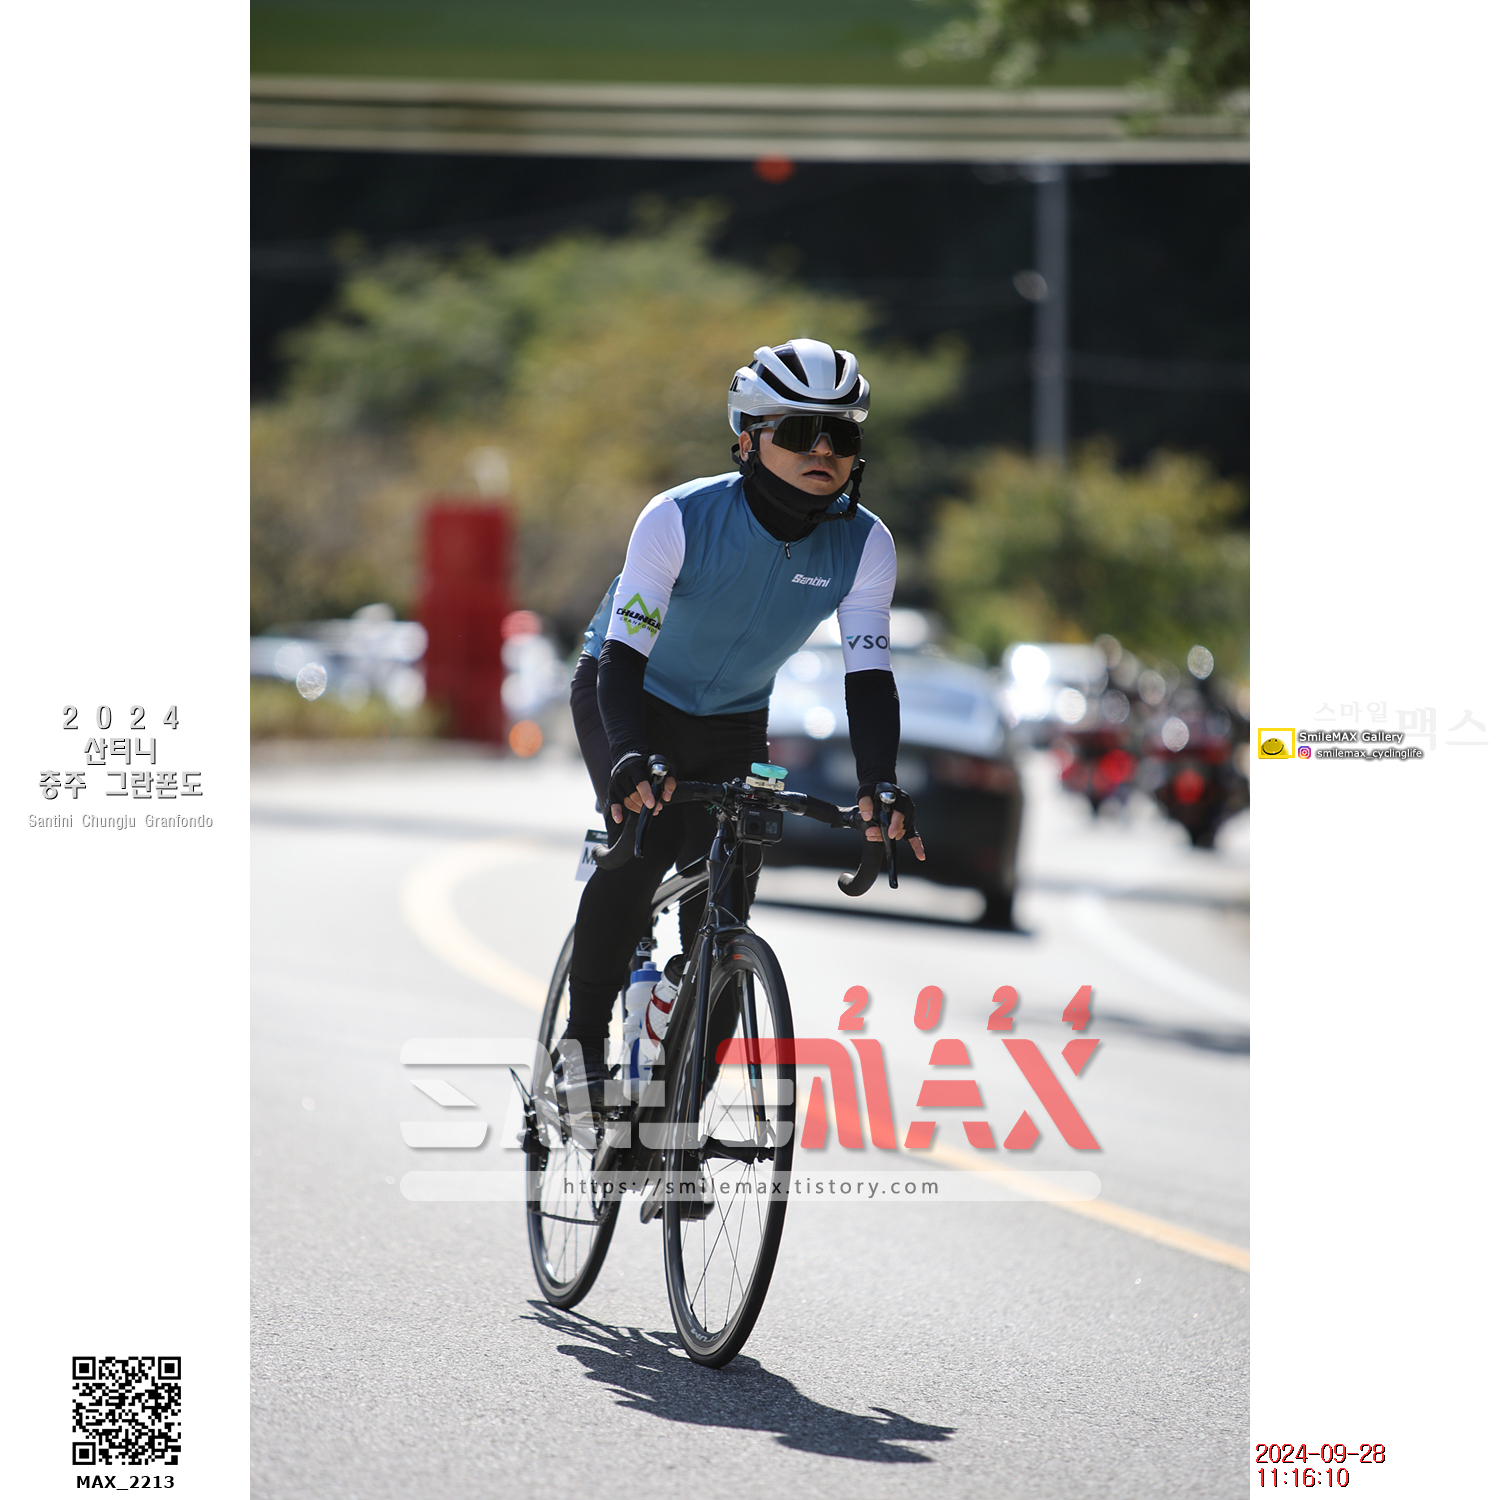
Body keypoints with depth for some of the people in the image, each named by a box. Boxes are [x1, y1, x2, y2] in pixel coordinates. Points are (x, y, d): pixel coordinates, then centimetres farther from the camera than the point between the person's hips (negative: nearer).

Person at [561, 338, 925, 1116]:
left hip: (732, 724, 4)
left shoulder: (864, 544, -21)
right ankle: (584, 1031, -13)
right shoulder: (680, 520, -31)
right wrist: (630, 756, -53)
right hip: (629, 700, -3)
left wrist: (880, 785, -39)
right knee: (645, 844, -31)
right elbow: (624, 653, -34)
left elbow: (868, 675, -22)